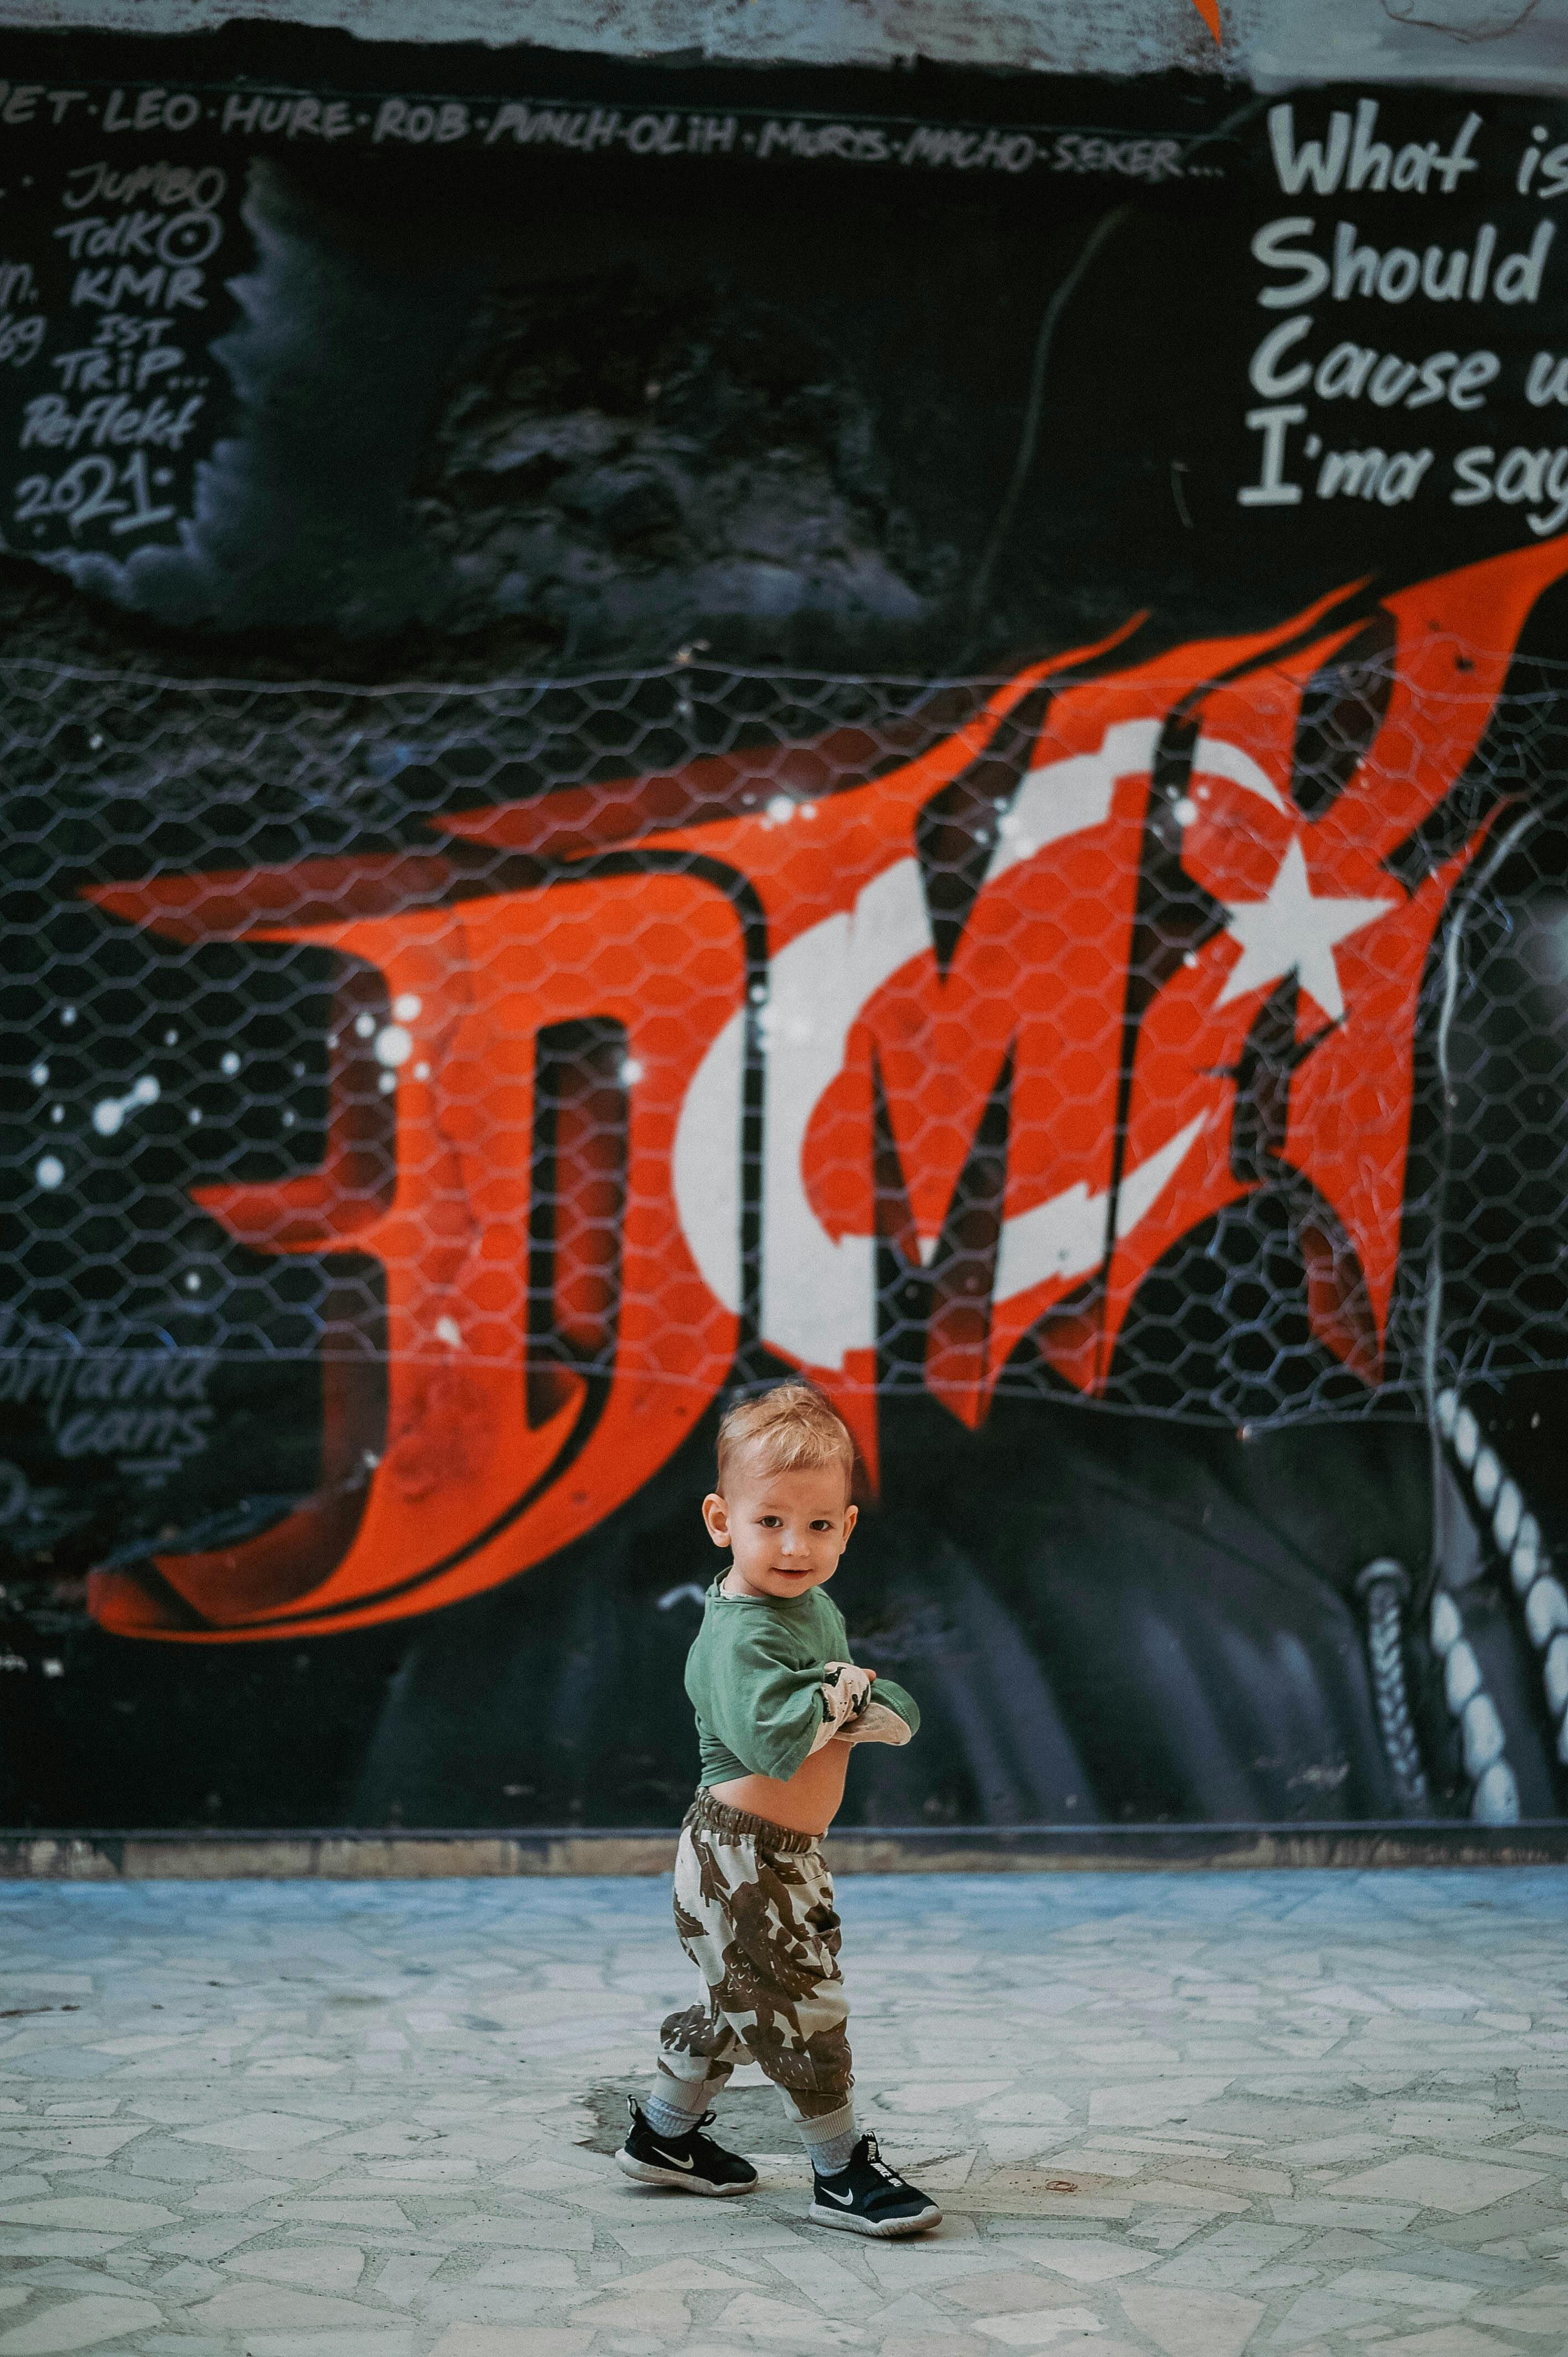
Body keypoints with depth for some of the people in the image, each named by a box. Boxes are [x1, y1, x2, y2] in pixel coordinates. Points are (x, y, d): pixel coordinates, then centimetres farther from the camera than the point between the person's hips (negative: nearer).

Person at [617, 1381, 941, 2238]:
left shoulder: (819, 1610, 8)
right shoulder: (740, 1635, -22)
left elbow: (902, 1716, 10)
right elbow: (771, 1736, -37)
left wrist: (858, 1701, -12)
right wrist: (839, 1695, -23)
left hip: (786, 1856, 10)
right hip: (743, 1855, -10)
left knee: (738, 2003, 22)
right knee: (800, 2007, -3)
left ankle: (663, 2134, 38)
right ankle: (842, 2172, 8)